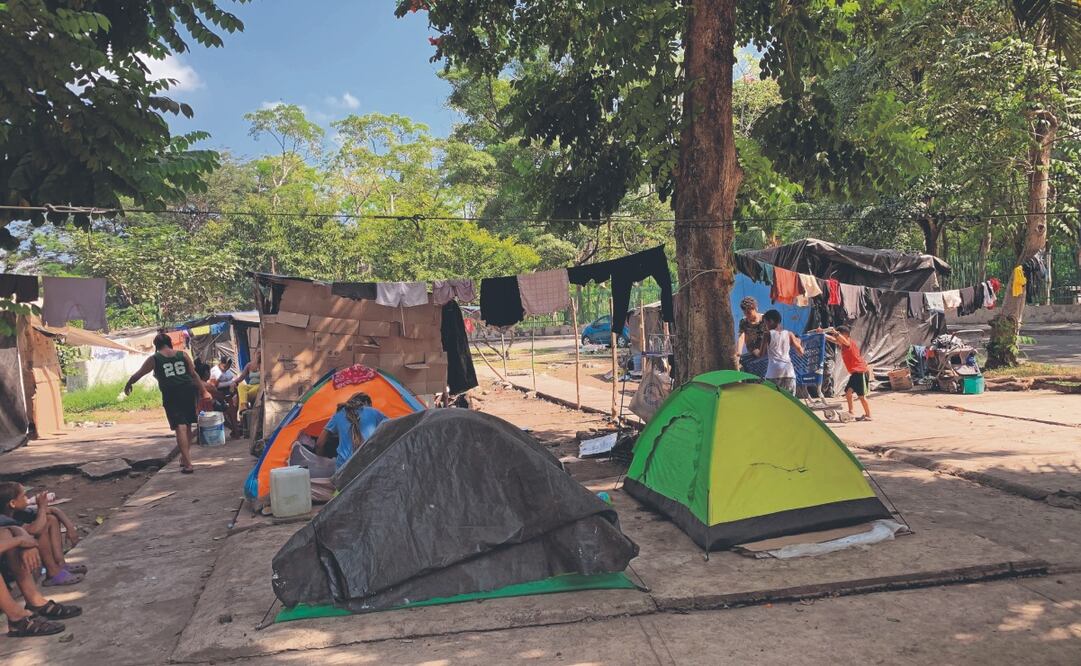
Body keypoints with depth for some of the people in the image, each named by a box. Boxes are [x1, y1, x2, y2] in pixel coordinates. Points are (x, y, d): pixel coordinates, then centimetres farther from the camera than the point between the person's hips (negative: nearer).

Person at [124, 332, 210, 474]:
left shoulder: (154, 359, 5)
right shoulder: (183, 355, 10)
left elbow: (138, 374, 15)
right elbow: (194, 374, 7)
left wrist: (128, 385, 33)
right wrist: (204, 391, 9)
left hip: (171, 394, -3)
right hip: (188, 392, 3)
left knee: (180, 427, -5)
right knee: (187, 426, 17)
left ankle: (187, 464, -10)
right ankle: (186, 456, 25)